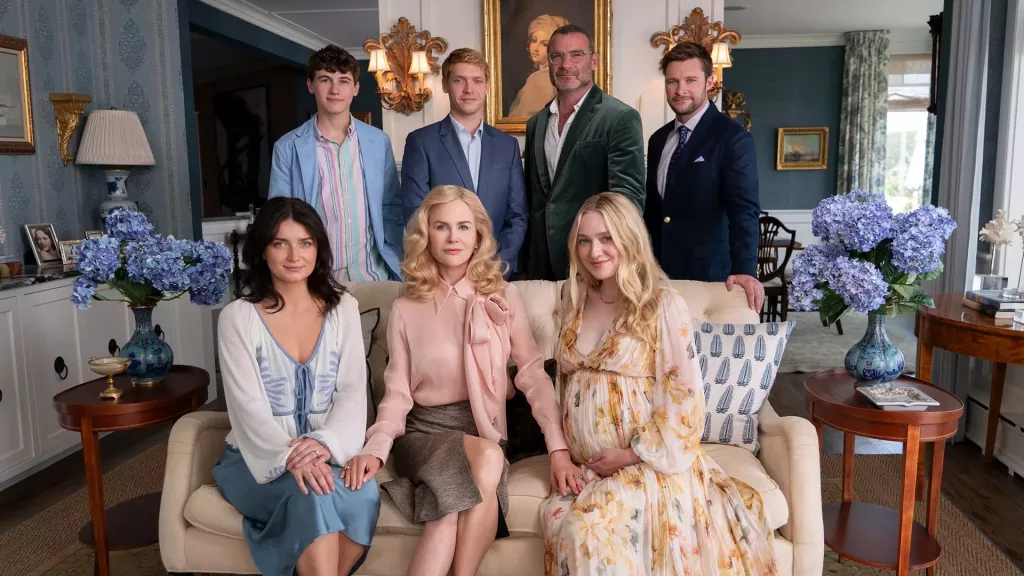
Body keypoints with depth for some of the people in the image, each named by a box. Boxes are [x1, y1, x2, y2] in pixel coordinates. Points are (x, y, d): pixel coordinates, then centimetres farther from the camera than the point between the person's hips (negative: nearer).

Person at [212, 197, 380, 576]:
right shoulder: (238, 317, -4)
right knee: (312, 496, -33)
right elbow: (249, 407, -12)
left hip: (325, 453, 2)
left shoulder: (343, 308, 3)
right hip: (258, 458, -2)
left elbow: (353, 391, -3)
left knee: (364, 493, -28)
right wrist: (290, 455, -29)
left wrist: (324, 444, -22)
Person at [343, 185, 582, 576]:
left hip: (483, 427, 1)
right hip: (424, 431, -1)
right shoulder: (405, 310, 4)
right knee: (487, 458, -33)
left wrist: (558, 449, -10)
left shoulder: (504, 298, 4)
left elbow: (533, 374, 0)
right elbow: (398, 394, 4)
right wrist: (375, 448, -15)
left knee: (454, 505, -32)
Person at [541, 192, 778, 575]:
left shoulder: (663, 305, -9)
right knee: (563, 523, -23)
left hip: (646, 463, -5)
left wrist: (635, 454, -12)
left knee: (590, 528, -27)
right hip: (583, 466, 5)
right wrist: (559, 451, 5)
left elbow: (683, 396, -10)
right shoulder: (573, 300, 8)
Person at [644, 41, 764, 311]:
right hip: (660, 273, 6)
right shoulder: (658, 139, 10)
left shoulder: (733, 138, -9)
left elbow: (743, 210, -19)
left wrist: (744, 270, -32)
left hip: (707, 275, -5)